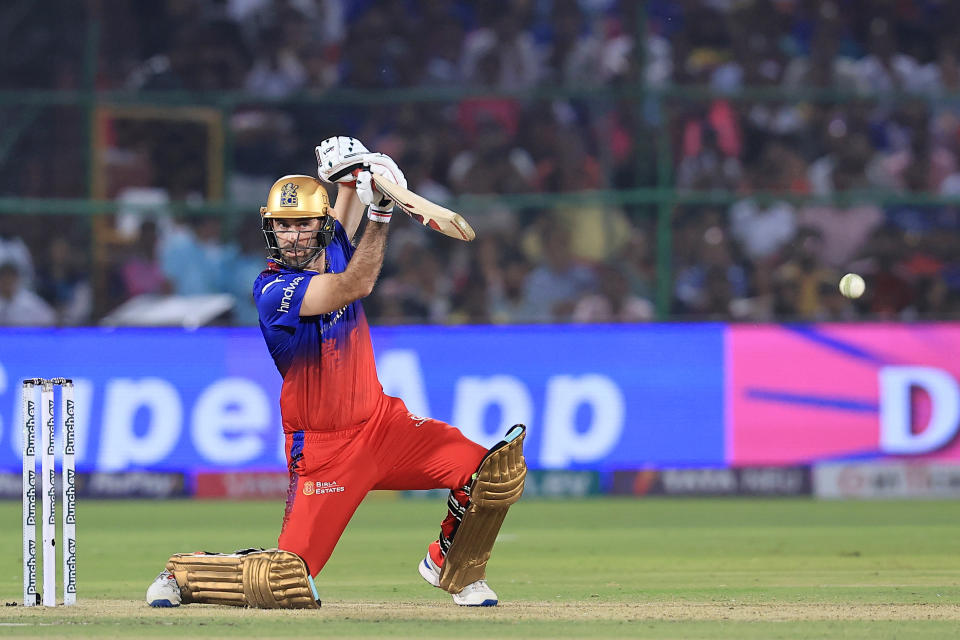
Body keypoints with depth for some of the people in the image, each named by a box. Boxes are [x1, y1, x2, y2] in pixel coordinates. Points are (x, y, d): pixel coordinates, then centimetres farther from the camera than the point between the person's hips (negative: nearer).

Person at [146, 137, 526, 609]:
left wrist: (352, 175, -6)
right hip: (324, 449, -6)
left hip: (381, 422, 6)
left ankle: (450, 566, 14)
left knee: (492, 472, -13)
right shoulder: (273, 290, -19)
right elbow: (356, 286, -30)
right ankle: (182, 572, 17)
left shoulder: (332, 250, 3)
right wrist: (379, 211, -31)